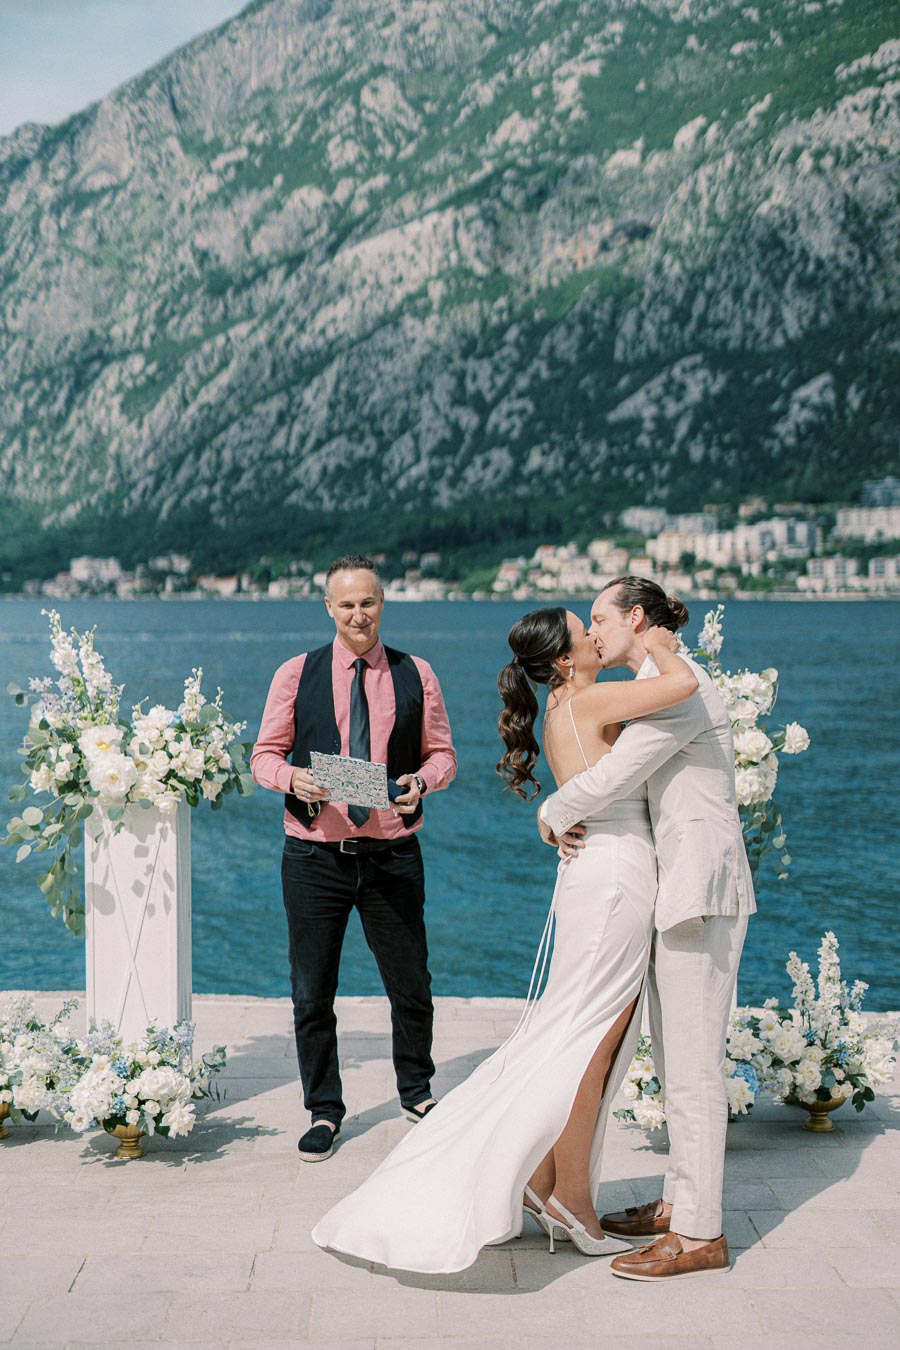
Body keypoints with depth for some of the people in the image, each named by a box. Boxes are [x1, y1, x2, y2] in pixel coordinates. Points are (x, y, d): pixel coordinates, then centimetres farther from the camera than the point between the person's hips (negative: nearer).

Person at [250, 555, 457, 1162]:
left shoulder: (416, 675, 4)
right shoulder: (296, 674, 2)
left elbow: (443, 753, 9)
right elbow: (264, 755, 5)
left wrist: (422, 781, -13)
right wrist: (292, 778, -17)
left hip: (392, 855, 1)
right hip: (315, 856, 0)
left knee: (412, 986, 9)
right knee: (312, 993, 6)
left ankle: (417, 1090, 34)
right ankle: (324, 1111, 23)